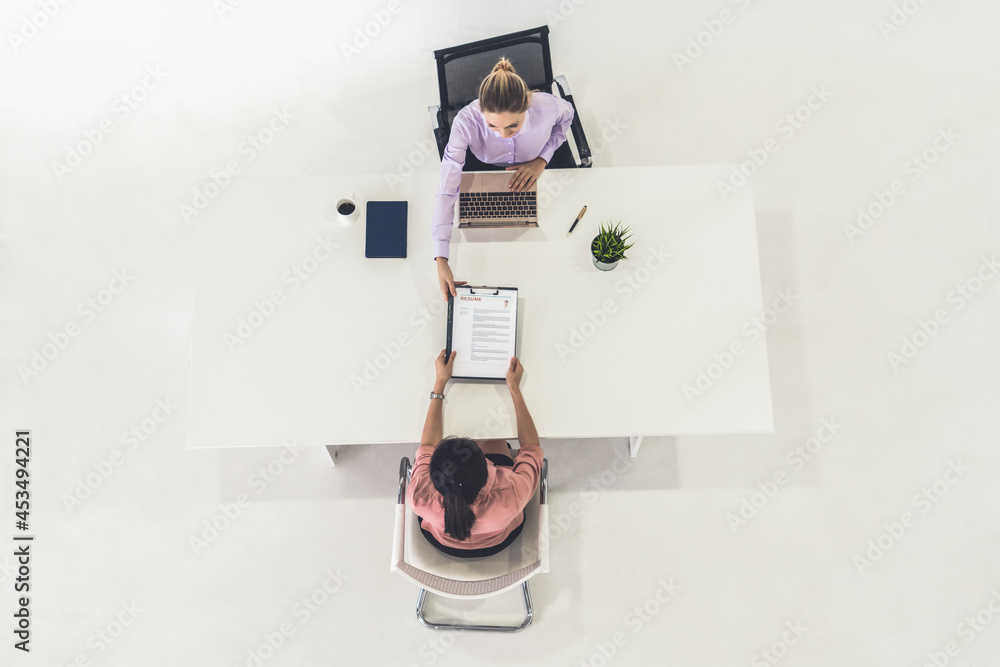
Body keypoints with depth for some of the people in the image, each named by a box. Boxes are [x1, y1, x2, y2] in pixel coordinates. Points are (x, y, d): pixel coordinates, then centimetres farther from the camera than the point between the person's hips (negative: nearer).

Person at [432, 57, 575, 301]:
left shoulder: (549, 107, -38)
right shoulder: (466, 122, -42)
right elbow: (447, 189, -41)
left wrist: (543, 159, -24)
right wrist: (441, 260, -46)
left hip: (533, 171, 1)